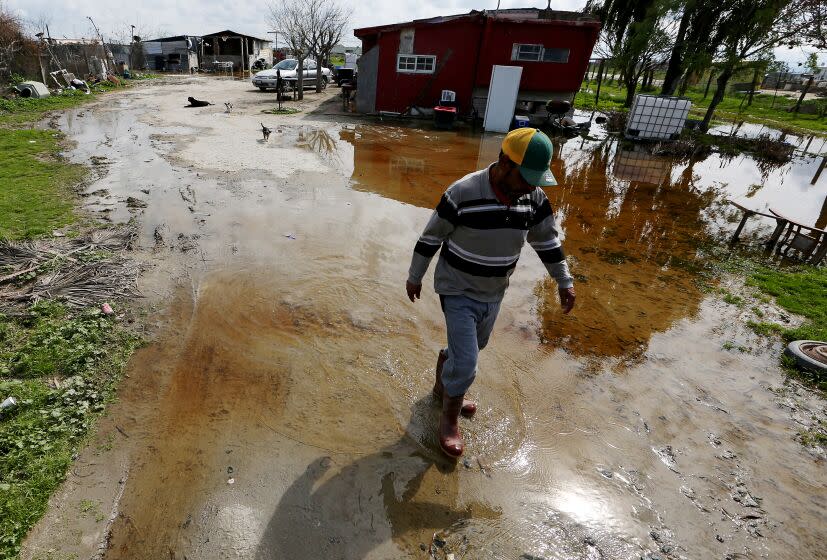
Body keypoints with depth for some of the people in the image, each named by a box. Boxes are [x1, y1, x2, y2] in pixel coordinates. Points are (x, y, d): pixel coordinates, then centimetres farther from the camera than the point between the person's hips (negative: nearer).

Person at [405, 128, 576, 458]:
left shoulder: (533, 198, -8)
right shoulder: (463, 193, -25)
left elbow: (546, 239, 6)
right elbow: (430, 238, -14)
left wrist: (564, 281, 7)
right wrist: (414, 277, -4)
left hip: (493, 293, 6)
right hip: (458, 292, -6)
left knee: (472, 347, 23)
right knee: (465, 363, -6)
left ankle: (443, 387, 50)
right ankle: (449, 419, 21)